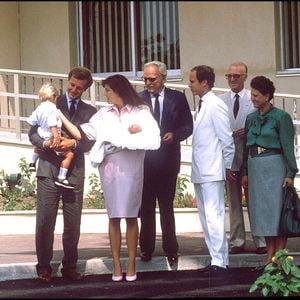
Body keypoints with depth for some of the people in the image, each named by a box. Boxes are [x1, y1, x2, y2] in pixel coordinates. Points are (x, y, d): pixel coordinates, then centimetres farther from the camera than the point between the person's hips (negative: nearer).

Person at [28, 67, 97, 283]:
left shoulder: (90, 112, 12)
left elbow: (91, 141, 2)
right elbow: (33, 133, 3)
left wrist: (74, 143, -17)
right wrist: (44, 143, -17)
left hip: (74, 173, 2)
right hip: (49, 170, -2)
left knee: (73, 224, 7)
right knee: (45, 222, -3)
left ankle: (70, 266, 19)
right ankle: (44, 267, 8)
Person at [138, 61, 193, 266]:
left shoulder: (178, 98, 3)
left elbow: (188, 126, 4)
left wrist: (174, 135, -14)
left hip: (168, 159, 0)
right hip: (144, 159, 0)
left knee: (167, 206, 7)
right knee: (146, 207, 7)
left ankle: (171, 249, 14)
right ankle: (146, 249, 15)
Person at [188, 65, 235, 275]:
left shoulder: (215, 106, -12)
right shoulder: (202, 106, 14)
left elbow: (226, 139, -12)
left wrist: (228, 166, -6)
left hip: (212, 171, -9)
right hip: (200, 172, 10)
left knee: (214, 216, -9)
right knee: (206, 217, 12)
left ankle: (219, 262, -7)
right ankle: (217, 259, 18)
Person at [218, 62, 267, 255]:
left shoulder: (254, 99, 0)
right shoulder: (220, 100, 7)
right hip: (228, 155, 3)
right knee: (233, 201, 8)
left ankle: (260, 242, 8)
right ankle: (237, 241, 15)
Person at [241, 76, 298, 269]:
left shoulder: (281, 117, -6)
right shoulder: (251, 118, 11)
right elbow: (247, 146, 14)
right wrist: (245, 172, 10)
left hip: (274, 166, -6)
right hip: (255, 166, 6)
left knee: (276, 209, -3)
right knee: (261, 210, 7)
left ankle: (280, 254, 2)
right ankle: (270, 253, 14)